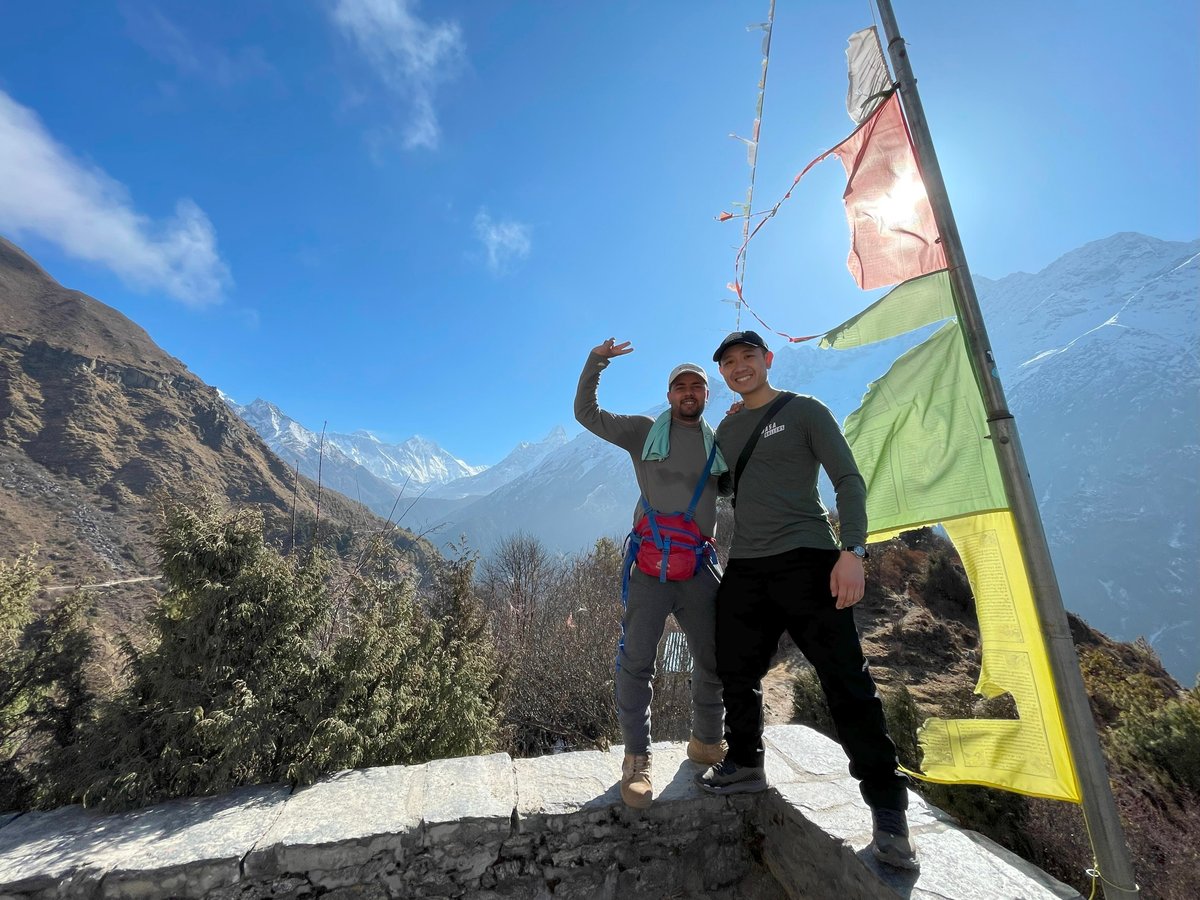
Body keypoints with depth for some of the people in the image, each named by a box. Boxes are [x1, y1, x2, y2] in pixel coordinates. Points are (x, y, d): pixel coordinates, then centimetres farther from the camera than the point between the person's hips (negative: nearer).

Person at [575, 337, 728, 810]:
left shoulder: (721, 443, 12)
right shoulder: (644, 432, 4)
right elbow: (586, 413, 3)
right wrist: (595, 362, -10)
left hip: (700, 568, 3)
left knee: (715, 660, 13)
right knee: (636, 662, 0)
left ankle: (706, 742, 37)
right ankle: (636, 758, 18)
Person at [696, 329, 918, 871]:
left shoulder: (805, 411, 1)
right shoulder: (725, 430, 15)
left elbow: (848, 481, -4)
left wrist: (852, 549, -16)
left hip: (805, 560, -5)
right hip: (744, 568, 5)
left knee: (845, 680, -2)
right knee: (737, 674, 12)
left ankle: (887, 807, 15)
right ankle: (744, 764, 33)